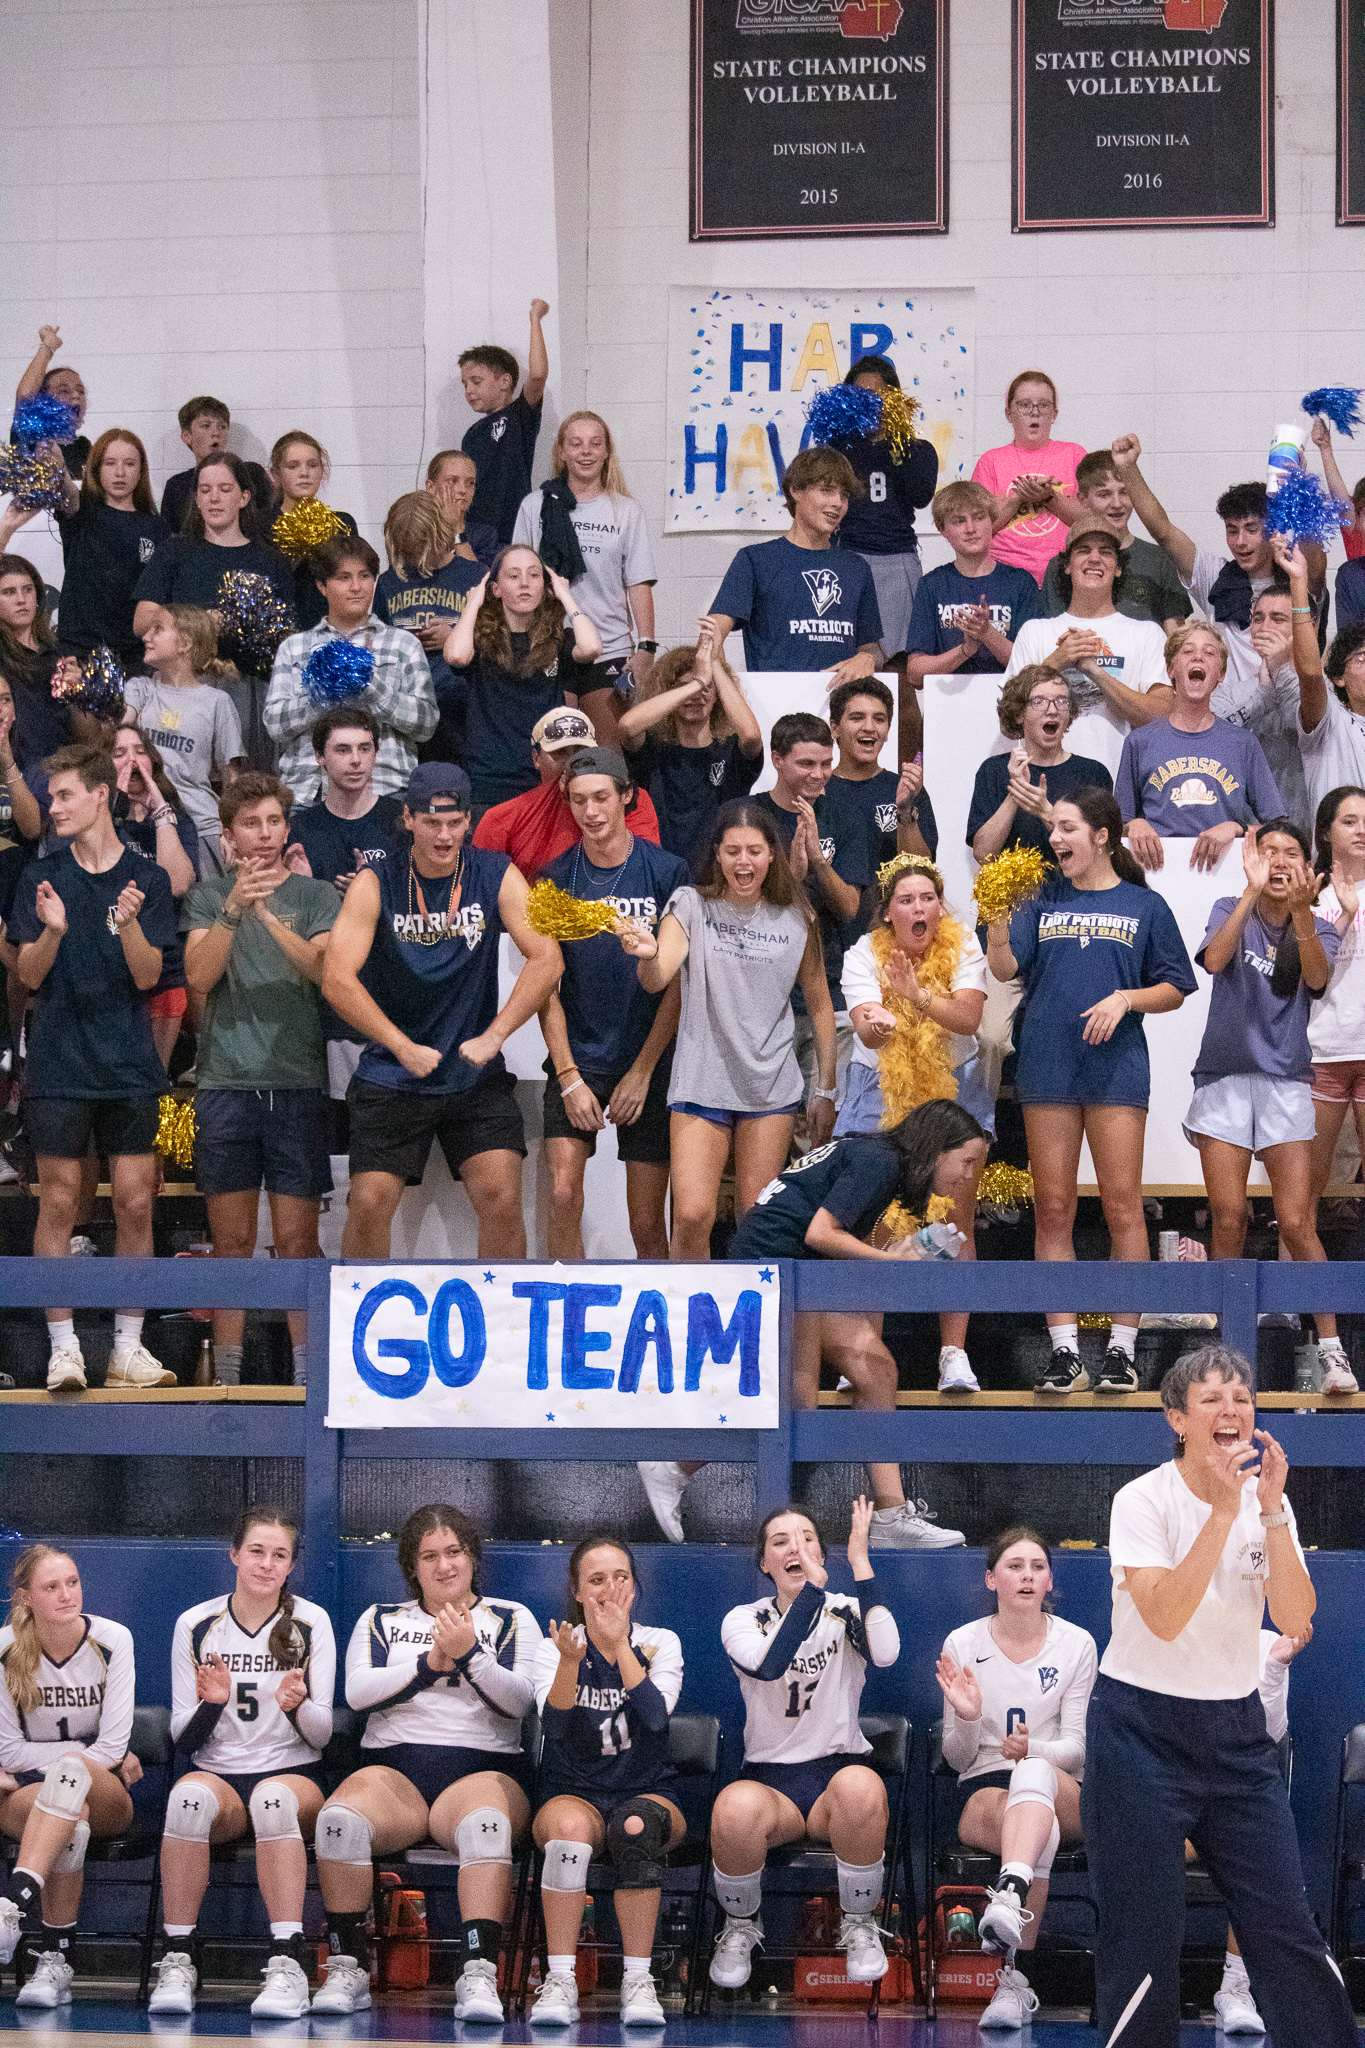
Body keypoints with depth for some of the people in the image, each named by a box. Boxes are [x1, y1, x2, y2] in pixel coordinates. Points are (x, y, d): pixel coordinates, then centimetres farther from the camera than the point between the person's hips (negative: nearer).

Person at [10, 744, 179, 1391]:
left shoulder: (147, 879, 4)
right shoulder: (42, 879, 5)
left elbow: (148, 976, -2)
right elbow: (29, 976, 1)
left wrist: (129, 924, -20)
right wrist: (52, 932, -19)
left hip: (129, 1067, 0)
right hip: (59, 1064, 0)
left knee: (135, 1203, 1)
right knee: (59, 1202, -2)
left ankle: (128, 1349, 9)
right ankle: (63, 1349, 3)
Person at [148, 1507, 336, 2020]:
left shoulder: (311, 1623, 5)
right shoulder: (196, 1625, 7)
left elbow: (321, 1736, 1)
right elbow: (184, 1739, 5)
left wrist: (297, 1706, -22)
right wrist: (212, 1703, -17)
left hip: (293, 1774, -1)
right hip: (217, 1773, 1)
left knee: (275, 1796, -38)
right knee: (190, 1792, -36)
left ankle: (287, 1964, -44)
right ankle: (177, 1960, -34)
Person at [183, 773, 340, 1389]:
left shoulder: (315, 895, 9)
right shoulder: (208, 898, 12)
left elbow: (326, 969, -7)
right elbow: (198, 976, -3)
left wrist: (269, 913, -19)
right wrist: (233, 910, -16)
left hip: (297, 1083, -1)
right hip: (225, 1083, 1)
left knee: (298, 1239, -3)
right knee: (231, 1240, 3)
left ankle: (308, 1374, 2)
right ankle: (227, 1378, 7)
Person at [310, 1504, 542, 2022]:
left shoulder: (511, 1619, 17)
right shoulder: (381, 1620, 21)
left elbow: (518, 1699, 2)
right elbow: (357, 1691, 3)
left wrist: (469, 1654, -13)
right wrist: (430, 1664, -8)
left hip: (484, 1766, -1)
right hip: (394, 1765, 1)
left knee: (486, 1823, -39)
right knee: (339, 1818, -33)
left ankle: (478, 1977, -43)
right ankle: (348, 1969, -24)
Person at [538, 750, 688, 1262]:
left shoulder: (667, 872, -2)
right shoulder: (556, 878, 2)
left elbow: (678, 983, -1)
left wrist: (643, 1070, -7)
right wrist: (569, 1076, -7)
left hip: (649, 1064, -1)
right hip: (576, 1061, 1)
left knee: (647, 1221, -1)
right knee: (563, 1196, -15)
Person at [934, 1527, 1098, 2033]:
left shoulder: (1077, 1645, 6)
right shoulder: (963, 1644, 6)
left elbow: (1076, 1748, 3)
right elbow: (956, 1758, 7)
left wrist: (1033, 1750, -20)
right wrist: (966, 1719, -17)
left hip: (1063, 1795, 0)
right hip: (983, 1789, 0)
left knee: (1035, 1773, -41)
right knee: (1041, 1833, -39)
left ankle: (1010, 1896, -68)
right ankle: (1014, 1980, -50)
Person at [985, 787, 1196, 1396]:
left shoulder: (1145, 905, 8)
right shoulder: (1043, 901, 13)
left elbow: (1174, 991, 8)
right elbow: (1003, 966, 1)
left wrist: (1126, 998, -9)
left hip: (1116, 1069, -2)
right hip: (1047, 1067, 2)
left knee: (1122, 1206, -4)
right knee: (1052, 1209, 1)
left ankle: (1122, 1348, 1)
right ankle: (1064, 1350, 5)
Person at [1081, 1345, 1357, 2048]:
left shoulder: (1267, 1500, 3)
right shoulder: (1144, 1501, -12)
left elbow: (1294, 1619, -9)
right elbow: (1165, 1618, -25)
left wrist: (1272, 1510, -20)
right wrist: (1224, 1511, -28)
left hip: (1236, 1727, 4)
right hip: (1142, 1731, -4)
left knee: (1287, 1930, 0)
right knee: (1143, 1938, -4)